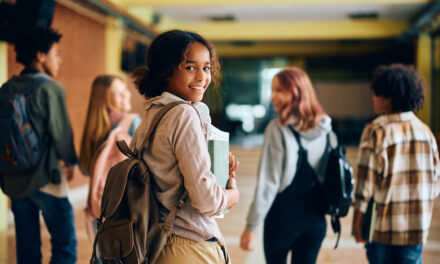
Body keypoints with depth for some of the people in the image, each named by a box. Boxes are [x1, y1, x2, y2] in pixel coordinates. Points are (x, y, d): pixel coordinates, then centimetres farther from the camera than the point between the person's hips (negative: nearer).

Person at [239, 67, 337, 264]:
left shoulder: (278, 129, -15)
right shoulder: (326, 130, 1)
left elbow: (268, 182, -16)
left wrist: (251, 226, -11)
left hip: (283, 216, -4)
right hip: (316, 218, 4)